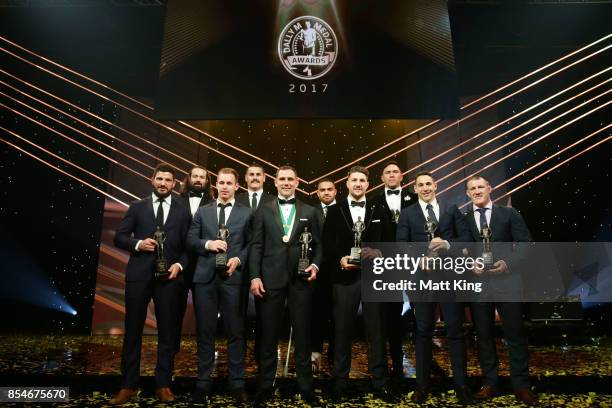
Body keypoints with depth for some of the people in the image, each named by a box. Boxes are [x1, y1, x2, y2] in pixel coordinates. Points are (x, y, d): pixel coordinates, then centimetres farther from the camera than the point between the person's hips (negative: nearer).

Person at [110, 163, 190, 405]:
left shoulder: (183, 212, 9)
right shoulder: (137, 208, 10)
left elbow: (188, 245, 7)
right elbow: (119, 237, 7)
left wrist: (180, 264, -9)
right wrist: (138, 244, -11)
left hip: (169, 276, 0)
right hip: (139, 275, 0)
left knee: (168, 332, 5)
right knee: (132, 331, 5)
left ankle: (163, 385, 17)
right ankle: (128, 386, 17)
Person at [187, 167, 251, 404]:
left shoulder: (246, 213, 7)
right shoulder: (202, 211, 13)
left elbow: (251, 244, 3)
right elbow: (190, 240, 8)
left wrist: (238, 260, -12)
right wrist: (207, 244, -10)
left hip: (233, 277, -1)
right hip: (205, 277, 2)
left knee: (235, 331, 4)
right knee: (205, 331, 9)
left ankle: (237, 384, 16)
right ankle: (203, 383, 21)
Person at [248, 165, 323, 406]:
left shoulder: (310, 212, 10)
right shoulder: (263, 211, 8)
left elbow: (318, 245, 10)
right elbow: (256, 246, 3)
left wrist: (315, 265, -8)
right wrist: (255, 276, -5)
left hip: (301, 279, 0)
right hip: (271, 279, 0)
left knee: (302, 334, 8)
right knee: (269, 335, 7)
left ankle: (305, 386, 21)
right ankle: (265, 385, 21)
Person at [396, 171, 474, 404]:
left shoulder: (452, 210, 8)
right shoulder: (407, 214, 6)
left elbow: (466, 238, 2)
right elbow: (401, 245, -2)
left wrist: (447, 244, -16)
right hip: (422, 278, 0)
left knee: (455, 330, 5)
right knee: (423, 331, 9)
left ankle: (461, 385, 18)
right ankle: (422, 385, 19)